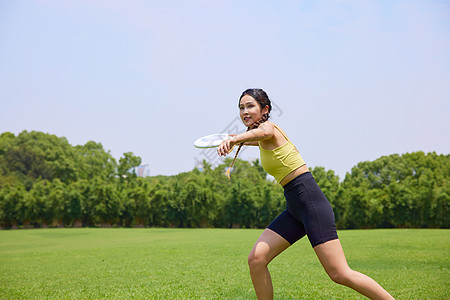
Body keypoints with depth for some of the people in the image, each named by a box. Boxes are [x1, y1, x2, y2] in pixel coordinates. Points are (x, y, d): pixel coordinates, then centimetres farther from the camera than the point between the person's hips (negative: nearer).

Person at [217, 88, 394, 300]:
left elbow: (262, 132, -36)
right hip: (294, 209, 9)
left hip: (311, 202, -9)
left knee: (340, 275, -13)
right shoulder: (265, 140, 17)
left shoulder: (267, 126, -8)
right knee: (256, 259, -4)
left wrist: (234, 139, -53)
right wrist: (240, 140, 51)